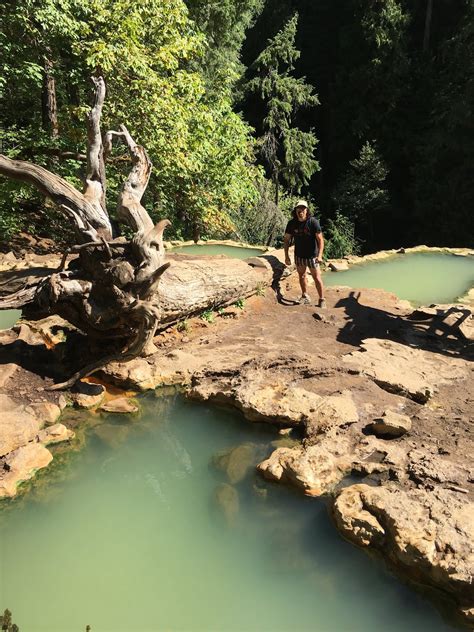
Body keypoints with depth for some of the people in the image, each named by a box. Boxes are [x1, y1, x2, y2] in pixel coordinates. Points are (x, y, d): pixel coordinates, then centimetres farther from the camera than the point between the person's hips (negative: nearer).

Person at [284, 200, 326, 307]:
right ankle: (305, 296, 34)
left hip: (312, 256, -4)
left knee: (317, 278, -1)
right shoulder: (292, 223, -6)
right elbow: (286, 240, 2)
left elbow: (320, 239, -17)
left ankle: (322, 300, 12)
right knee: (301, 276, 17)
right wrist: (286, 256, -3)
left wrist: (320, 255, -26)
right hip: (299, 255, 4)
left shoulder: (313, 222, -16)